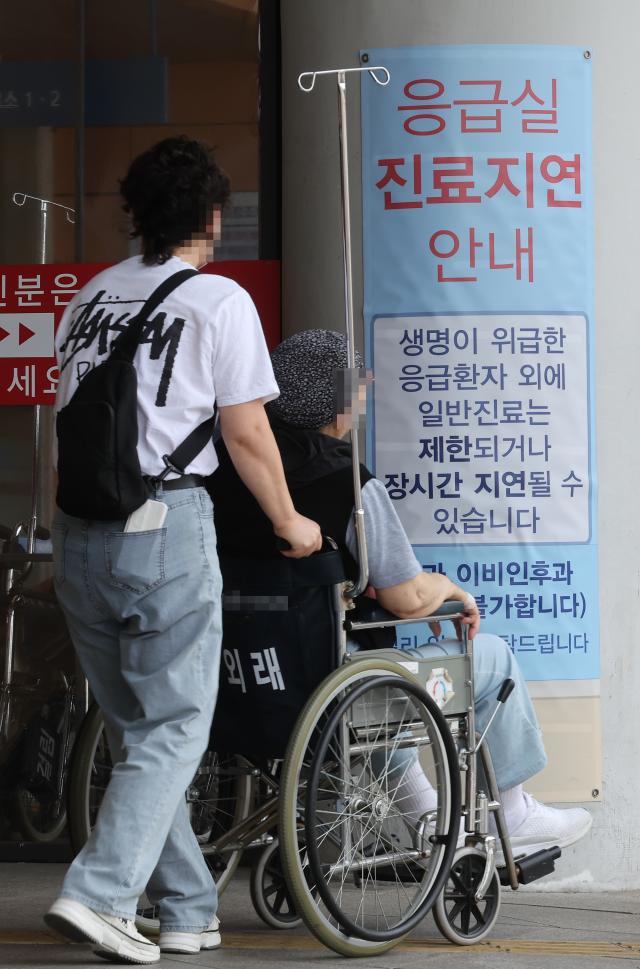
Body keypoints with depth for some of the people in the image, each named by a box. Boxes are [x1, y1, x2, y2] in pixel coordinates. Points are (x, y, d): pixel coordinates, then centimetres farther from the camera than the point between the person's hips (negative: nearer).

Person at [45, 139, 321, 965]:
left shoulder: (88, 298, 15)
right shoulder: (218, 301, -2)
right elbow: (245, 434, -3)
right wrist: (288, 522, 11)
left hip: (77, 531, 6)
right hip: (165, 525, -6)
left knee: (133, 730, 13)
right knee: (176, 727, 0)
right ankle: (99, 893, -13)